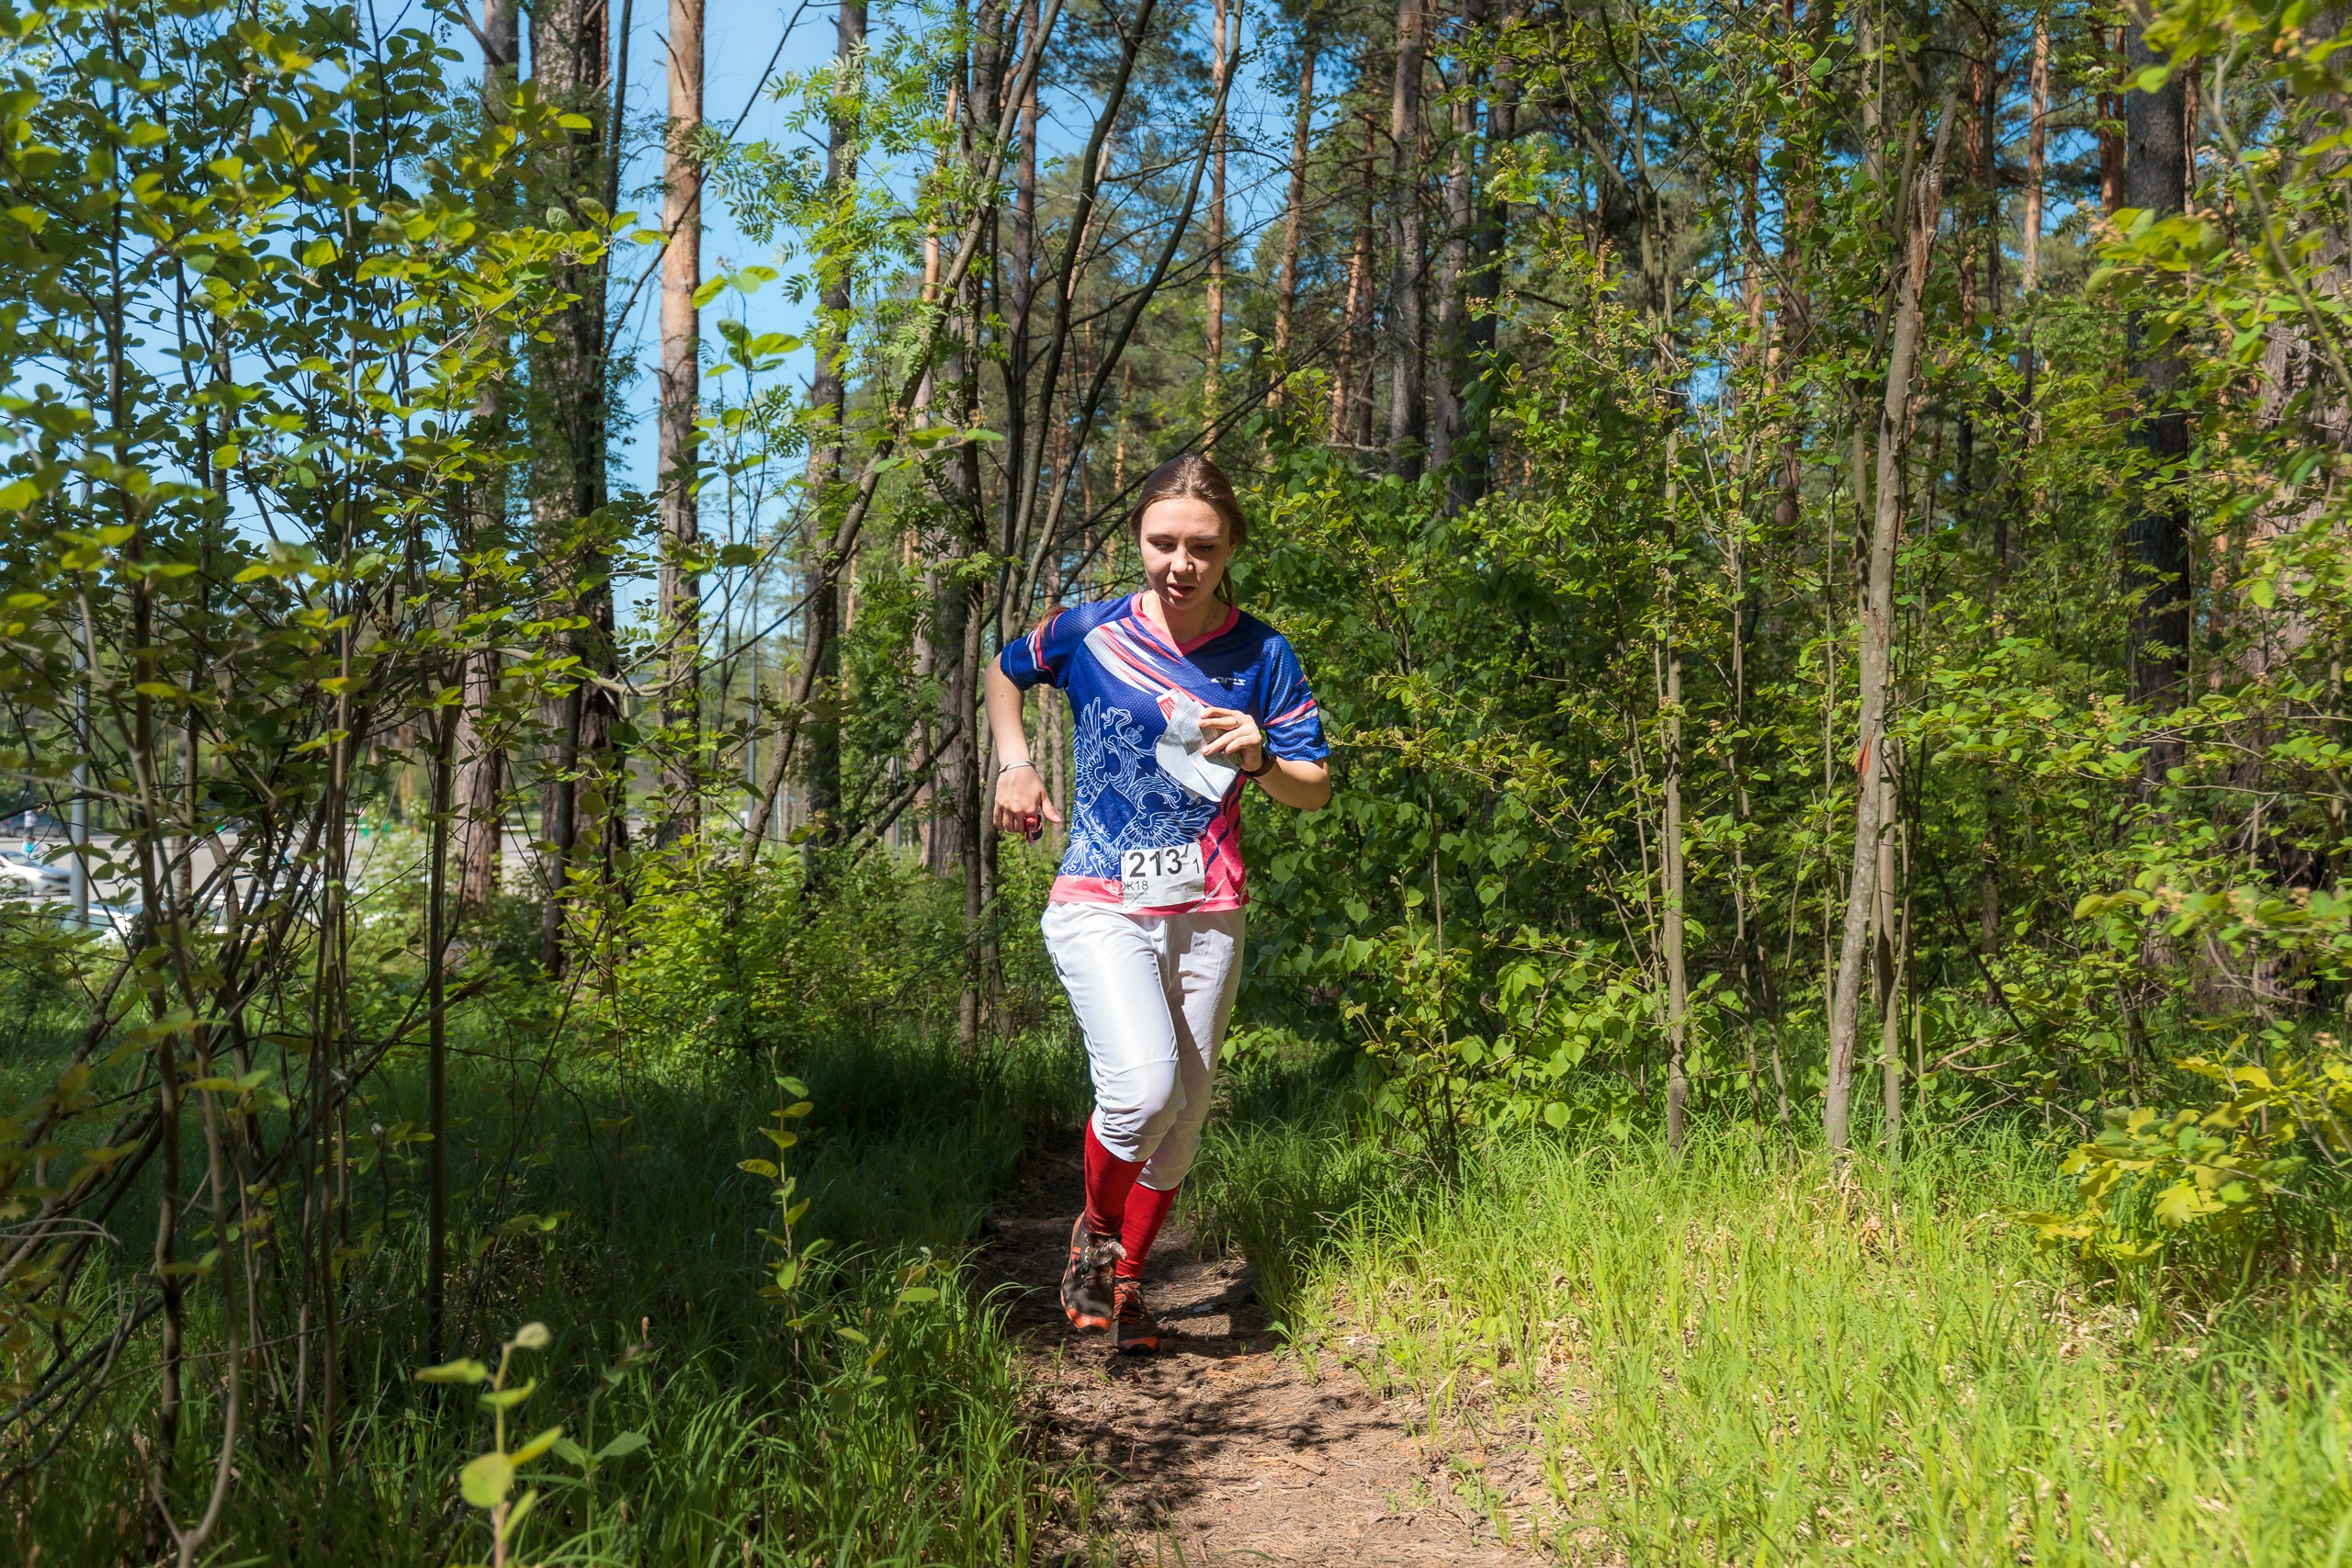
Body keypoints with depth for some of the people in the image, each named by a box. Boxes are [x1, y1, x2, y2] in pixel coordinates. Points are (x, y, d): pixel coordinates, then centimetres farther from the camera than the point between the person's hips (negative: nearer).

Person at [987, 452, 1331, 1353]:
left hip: (1207, 913, 3)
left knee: (1183, 1116, 10)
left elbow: (1316, 791, 3)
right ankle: (1093, 1231, 8)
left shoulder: (1262, 655, -1)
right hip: (1100, 906, -2)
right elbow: (1005, 671, 19)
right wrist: (1014, 764, 5)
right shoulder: (1088, 633, -3)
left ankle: (1125, 1280, 33)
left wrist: (1260, 760, -17)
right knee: (1143, 1087, -23)